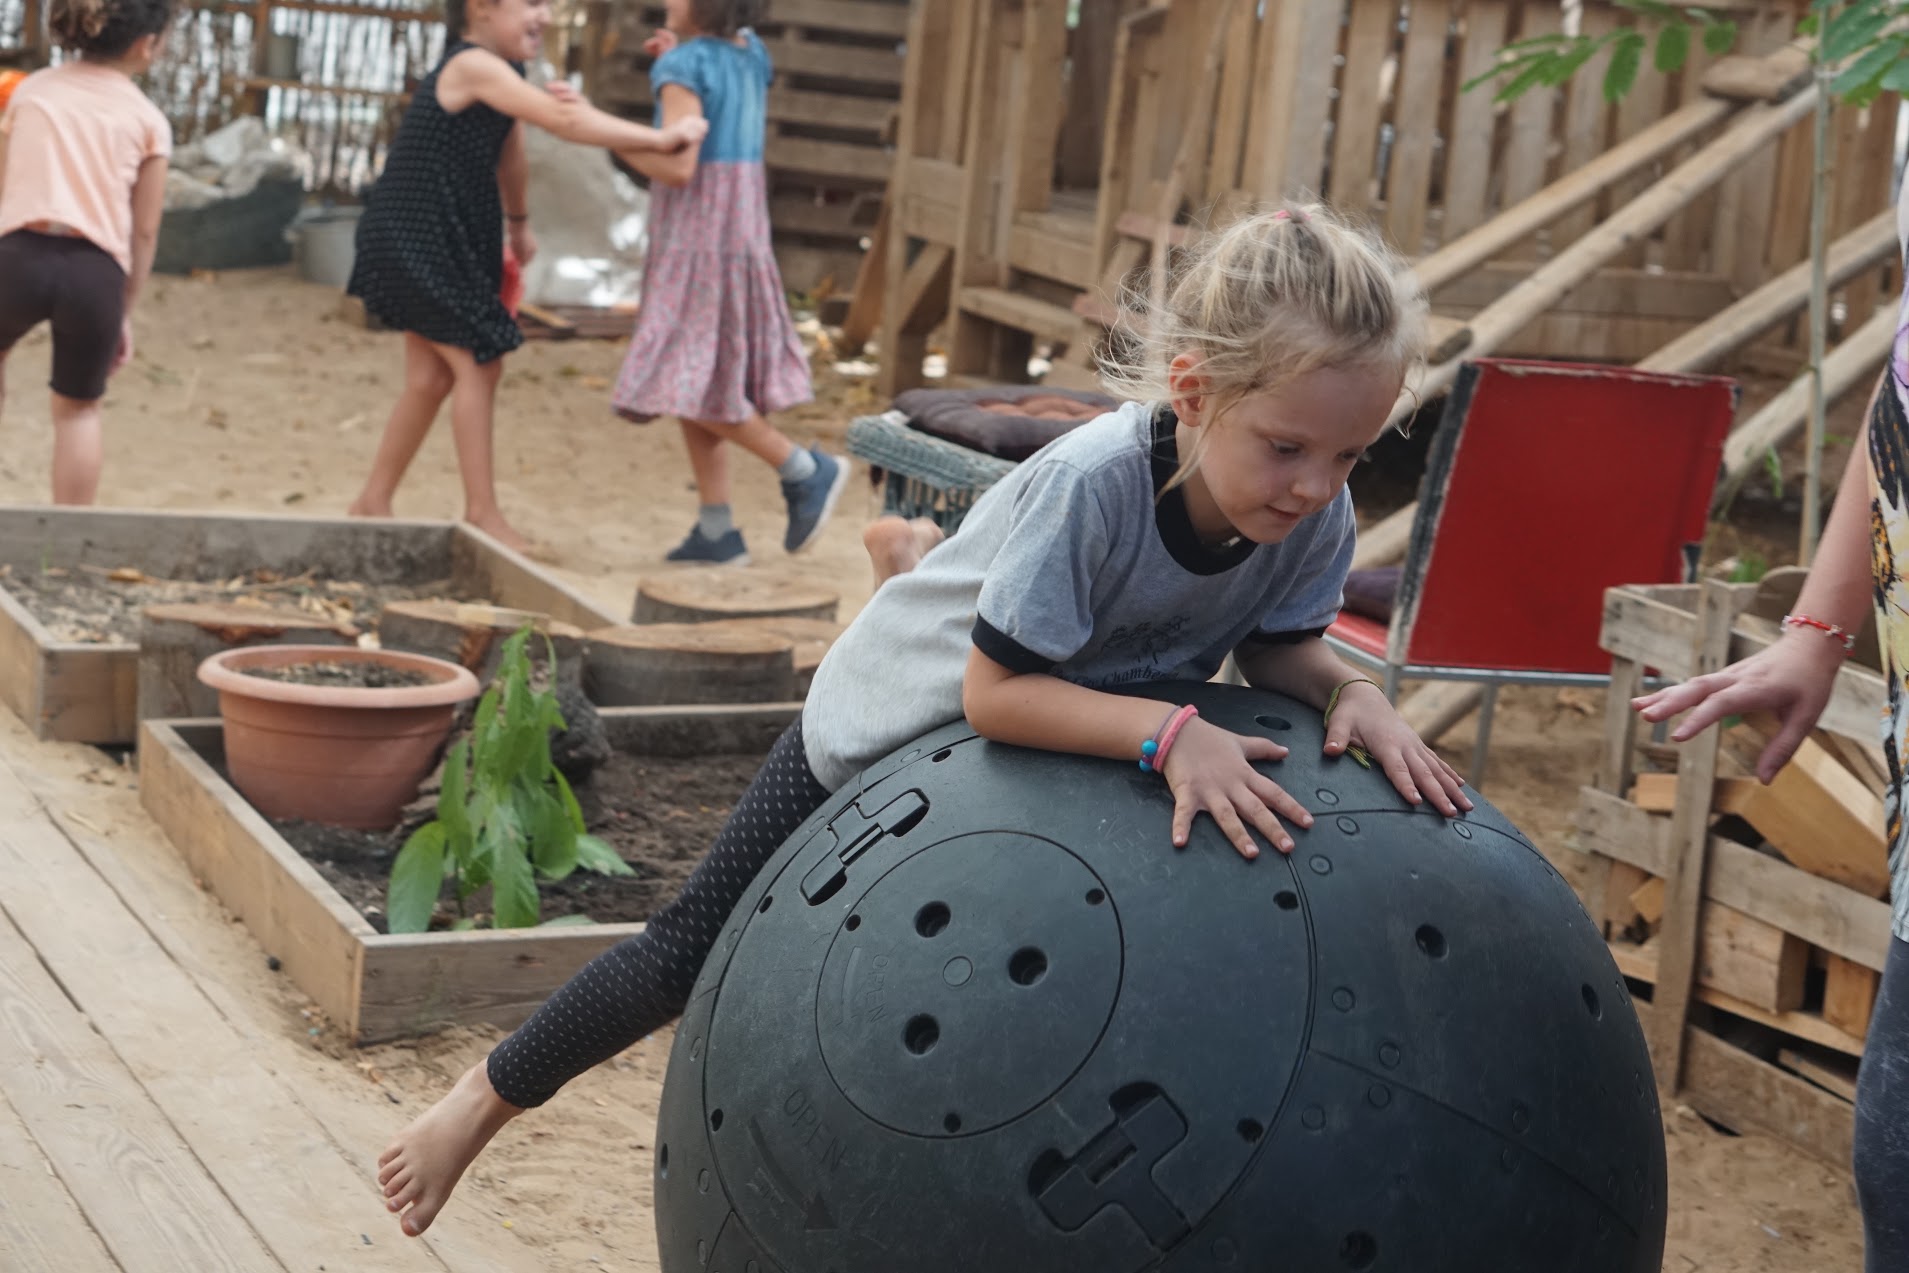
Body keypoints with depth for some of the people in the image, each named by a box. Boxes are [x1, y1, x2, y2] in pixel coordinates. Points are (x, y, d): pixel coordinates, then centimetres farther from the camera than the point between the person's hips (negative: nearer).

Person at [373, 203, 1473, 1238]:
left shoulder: (1317, 512, -25)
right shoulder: (1092, 483, -42)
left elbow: (1278, 643, -9)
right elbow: (997, 690, -38)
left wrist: (1352, 692, -30)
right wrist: (1168, 735, -49)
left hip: (1055, 743, 5)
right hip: (891, 717, -5)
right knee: (702, 953, 4)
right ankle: (489, 1098, 25)